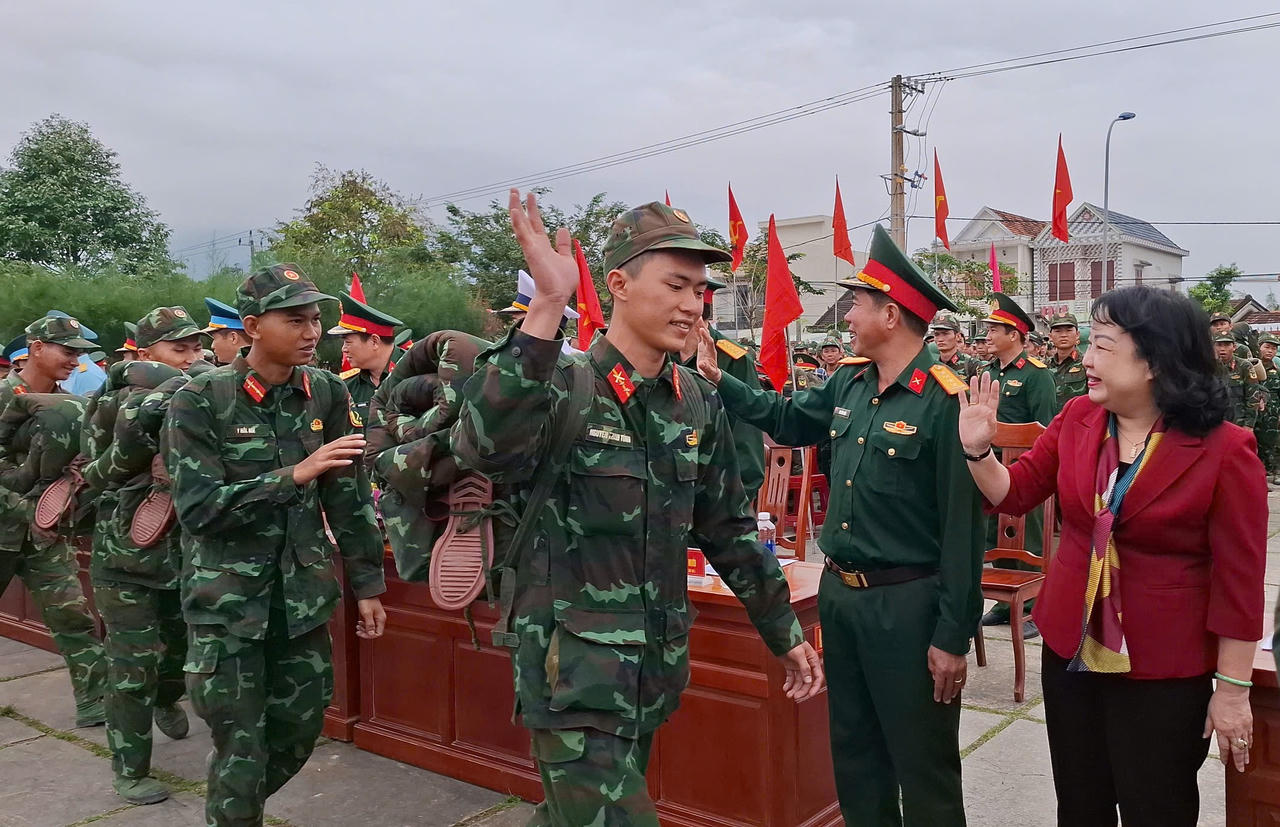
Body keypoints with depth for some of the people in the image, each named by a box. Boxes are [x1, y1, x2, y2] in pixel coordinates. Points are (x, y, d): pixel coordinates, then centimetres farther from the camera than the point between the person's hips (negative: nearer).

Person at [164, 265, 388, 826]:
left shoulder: (326, 393, 0)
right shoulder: (200, 400, -12)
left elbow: (349, 495, 5)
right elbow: (198, 507, -18)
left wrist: (366, 584, 6)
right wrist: (294, 475, -27)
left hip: (303, 594, 4)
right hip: (227, 600, -4)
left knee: (299, 733, 15)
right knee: (241, 748, 2)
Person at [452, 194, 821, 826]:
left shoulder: (698, 402, 5)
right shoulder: (563, 384, -13)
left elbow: (728, 529, 13)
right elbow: (486, 449, -35)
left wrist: (784, 632, 16)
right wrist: (545, 309, -40)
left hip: (659, 662, 6)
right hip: (573, 662, -6)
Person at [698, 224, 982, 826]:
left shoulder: (944, 402, -18)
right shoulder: (849, 384, 5)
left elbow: (962, 527, -18)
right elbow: (785, 419, 23)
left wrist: (953, 637, -17)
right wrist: (717, 379, 17)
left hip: (906, 604, -7)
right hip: (839, 592, 7)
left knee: (923, 769, 7)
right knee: (854, 754, 21)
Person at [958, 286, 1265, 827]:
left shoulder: (1224, 450, -15)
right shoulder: (1077, 418, -2)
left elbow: (1239, 579, -12)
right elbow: (1014, 494, 6)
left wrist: (1233, 689, -9)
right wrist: (977, 450, -13)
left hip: (1163, 674, -4)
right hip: (1069, 649, 5)